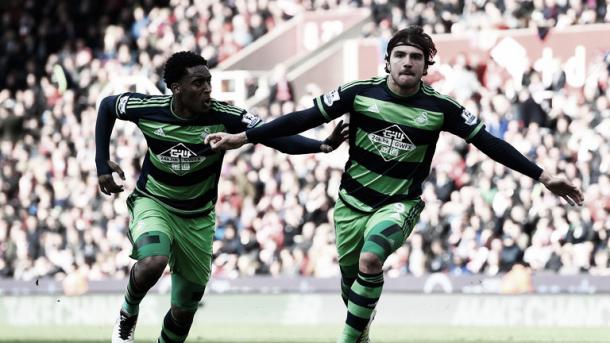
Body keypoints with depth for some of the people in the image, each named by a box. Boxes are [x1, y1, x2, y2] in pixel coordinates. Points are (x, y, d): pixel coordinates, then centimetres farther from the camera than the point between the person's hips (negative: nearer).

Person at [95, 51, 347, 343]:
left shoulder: (223, 116, -21)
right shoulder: (148, 108, -18)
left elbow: (274, 135, -29)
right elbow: (107, 105, 3)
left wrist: (322, 146, -45)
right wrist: (102, 163, 0)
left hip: (197, 217, 2)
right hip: (152, 202, -2)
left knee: (185, 309, 8)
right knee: (153, 262, -34)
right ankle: (128, 315, -3)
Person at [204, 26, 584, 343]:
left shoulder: (440, 107, -12)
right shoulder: (360, 93, -12)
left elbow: (487, 141, -7)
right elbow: (304, 119, -9)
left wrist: (543, 177, -9)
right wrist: (242, 138, -12)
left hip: (400, 203, -2)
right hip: (353, 201, 2)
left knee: (370, 259, -29)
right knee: (350, 276, 14)